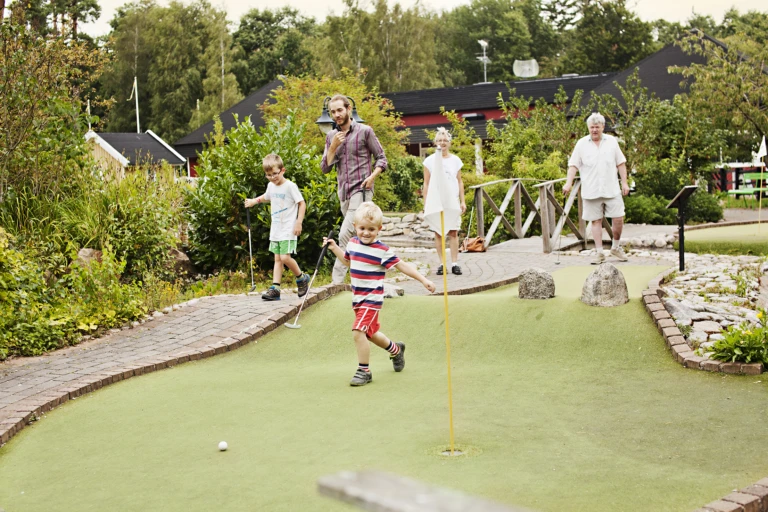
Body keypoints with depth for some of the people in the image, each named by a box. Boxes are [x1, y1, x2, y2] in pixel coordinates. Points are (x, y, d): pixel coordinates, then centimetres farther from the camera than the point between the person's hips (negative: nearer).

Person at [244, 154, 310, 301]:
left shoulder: (290, 186, -12)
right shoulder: (271, 186, 11)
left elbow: (302, 203, -11)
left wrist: (299, 222, -16)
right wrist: (255, 200, 23)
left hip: (288, 230, -7)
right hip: (275, 229, 7)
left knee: (285, 257, -15)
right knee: (277, 259, 4)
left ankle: (302, 278, 8)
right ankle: (275, 288, 0)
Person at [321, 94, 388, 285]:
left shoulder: (364, 131, -2)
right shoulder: (331, 136, 12)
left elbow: (381, 158, 1)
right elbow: (325, 168, 7)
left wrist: (372, 176, -16)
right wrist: (333, 146, -6)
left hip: (361, 190, -6)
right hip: (344, 193, 6)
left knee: (345, 234, -18)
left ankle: (337, 280, -17)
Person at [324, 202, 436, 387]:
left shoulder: (382, 250, -14)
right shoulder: (353, 243, 4)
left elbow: (403, 266, -11)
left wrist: (423, 280, -16)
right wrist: (334, 248, 16)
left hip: (372, 299, -7)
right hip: (358, 298, 7)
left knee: (358, 331, -19)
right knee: (371, 333, 21)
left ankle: (364, 371, -6)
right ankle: (396, 350, 48)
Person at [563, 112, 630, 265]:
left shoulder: (612, 141, 7)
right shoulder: (581, 144, 3)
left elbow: (621, 163, 10)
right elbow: (573, 165, 2)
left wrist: (624, 183, 5)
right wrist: (568, 183, -9)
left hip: (612, 189, 1)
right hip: (591, 192, -1)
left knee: (618, 218, -2)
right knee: (596, 221, 3)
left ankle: (616, 247, 20)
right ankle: (600, 253, 9)